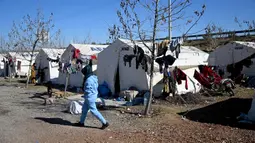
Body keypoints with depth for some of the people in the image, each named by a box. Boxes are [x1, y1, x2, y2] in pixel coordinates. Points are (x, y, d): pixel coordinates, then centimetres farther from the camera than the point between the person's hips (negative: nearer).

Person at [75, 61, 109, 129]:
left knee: (94, 111, -3)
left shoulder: (89, 80, -24)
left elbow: (87, 90, -22)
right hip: (93, 95, 10)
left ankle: (105, 123, 1)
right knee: (84, 109, 19)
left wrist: (85, 96, -5)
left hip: (90, 97, -10)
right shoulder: (93, 77, 7)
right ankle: (81, 122, 32)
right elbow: (96, 86, 13)